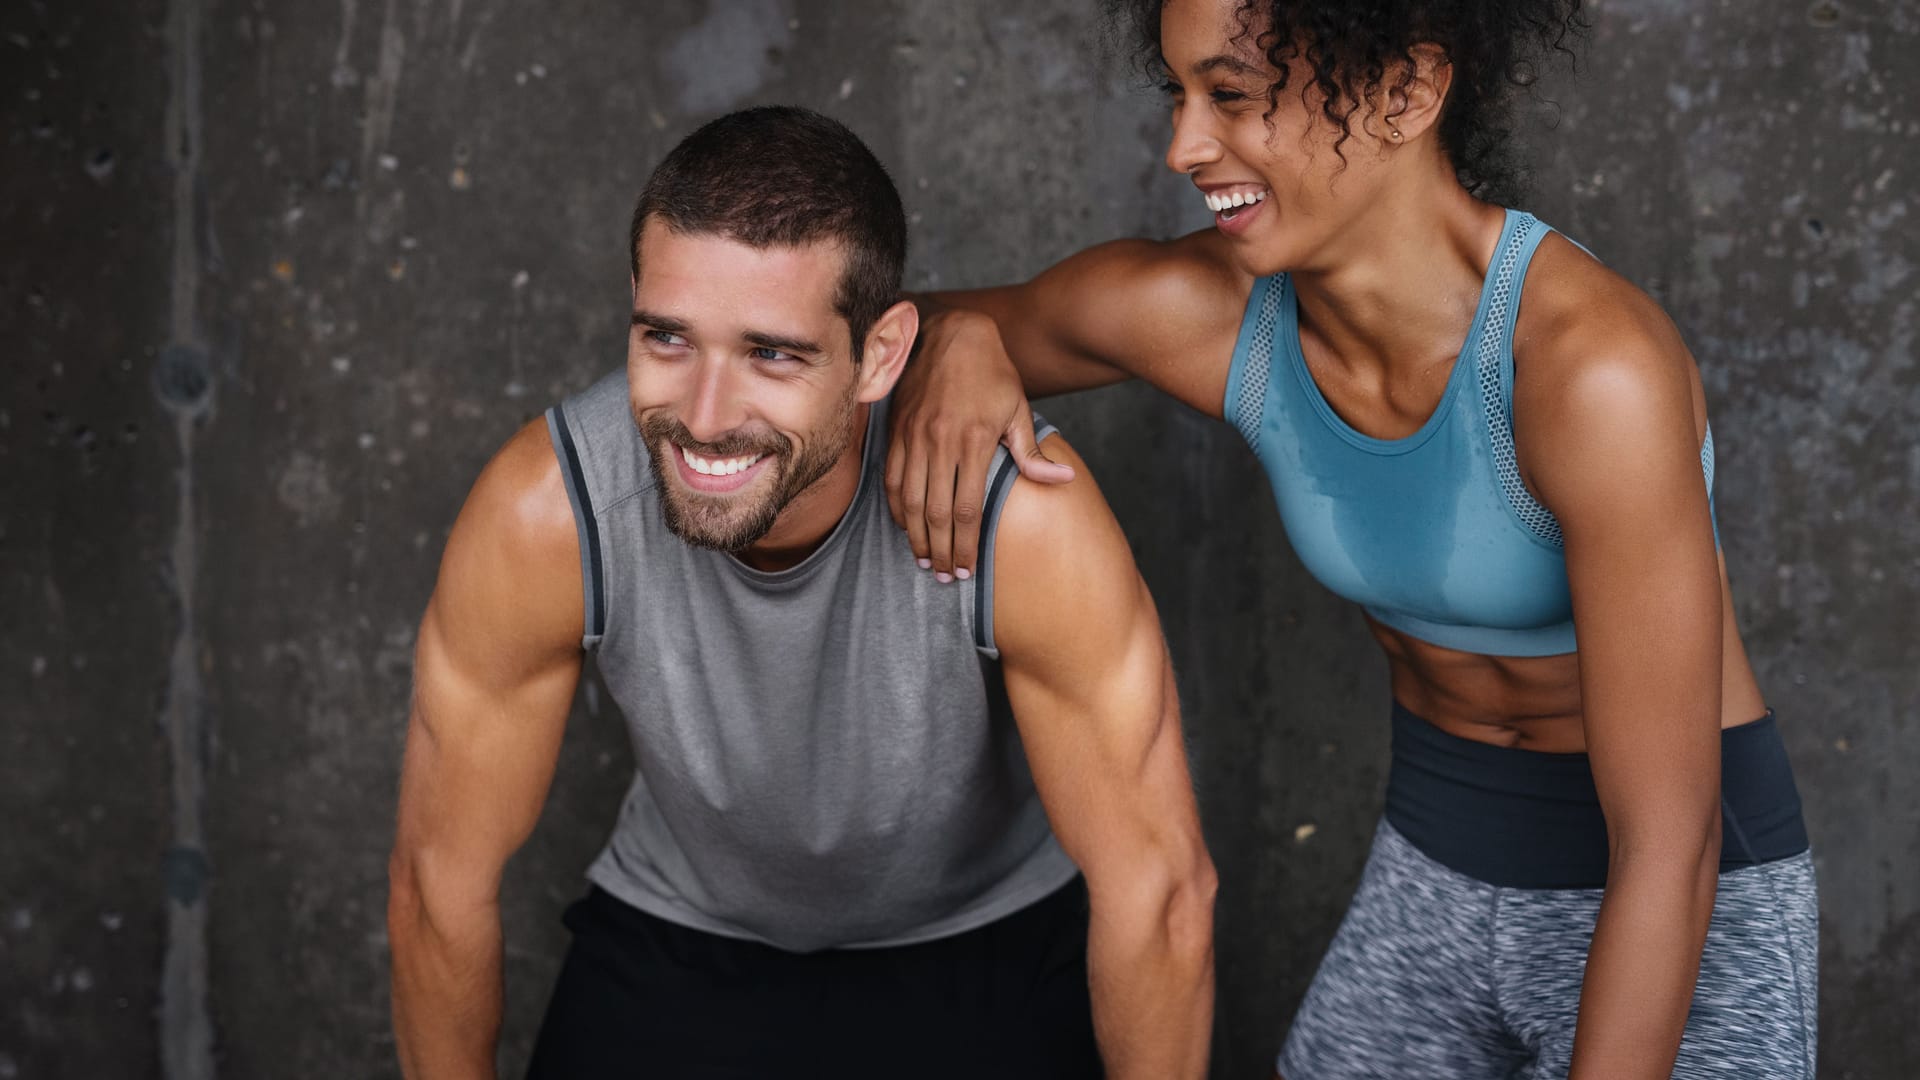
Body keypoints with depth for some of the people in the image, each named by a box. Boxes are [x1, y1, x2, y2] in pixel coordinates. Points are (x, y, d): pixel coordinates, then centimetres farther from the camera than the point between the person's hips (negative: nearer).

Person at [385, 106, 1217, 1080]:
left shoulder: (1024, 515, -36)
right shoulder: (542, 514, -31)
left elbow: (1159, 886, -23)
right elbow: (442, 874, -15)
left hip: (987, 949, 0)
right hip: (679, 938, 1)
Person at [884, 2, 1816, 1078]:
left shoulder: (1595, 364, -32)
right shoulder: (1199, 308, -14)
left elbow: (1667, 846, -28)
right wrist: (958, 340, -19)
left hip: (1692, 917, -5)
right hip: (1435, 870, 5)